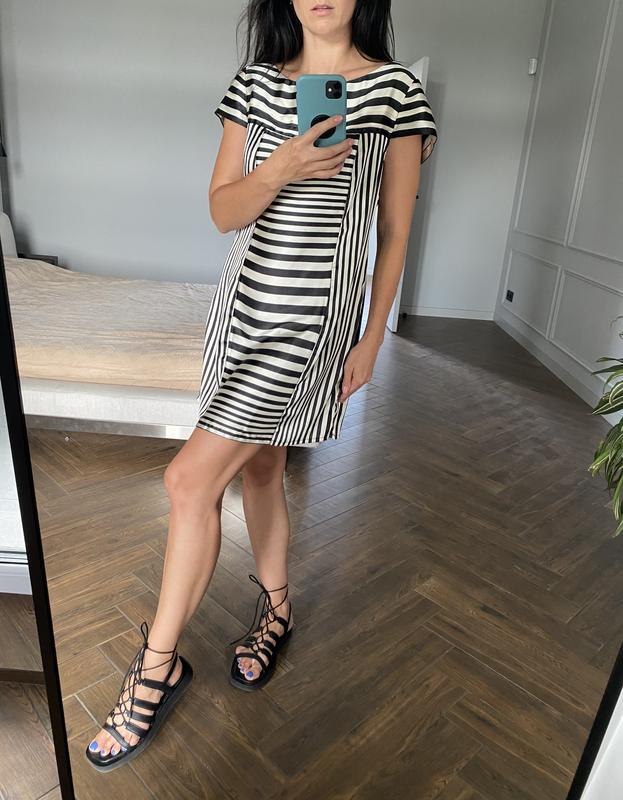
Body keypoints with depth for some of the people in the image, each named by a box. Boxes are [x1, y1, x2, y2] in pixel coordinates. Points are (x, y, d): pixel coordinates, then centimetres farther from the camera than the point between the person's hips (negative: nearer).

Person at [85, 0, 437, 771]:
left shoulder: (395, 88, -1)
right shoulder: (254, 82, 10)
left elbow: (395, 232, 0)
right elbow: (223, 211, 3)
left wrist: (373, 337, -2)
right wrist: (282, 168, -16)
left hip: (314, 312, -5)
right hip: (244, 302, 6)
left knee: (192, 477, -10)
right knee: (257, 466, 14)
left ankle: (159, 663, 11)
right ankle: (276, 607, 39)